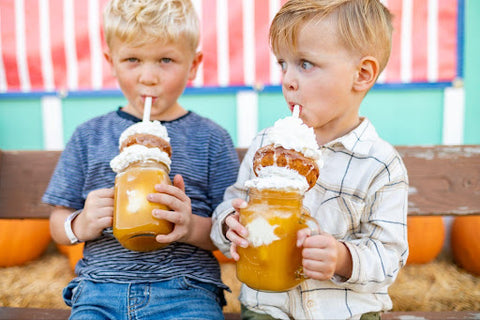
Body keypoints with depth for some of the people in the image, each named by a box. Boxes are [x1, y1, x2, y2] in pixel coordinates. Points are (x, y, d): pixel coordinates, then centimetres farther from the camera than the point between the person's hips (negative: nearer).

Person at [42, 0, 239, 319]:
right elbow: (58, 223, 14)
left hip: (186, 289, -1)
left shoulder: (211, 139, 3)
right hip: (99, 289, 2)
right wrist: (80, 224, -8)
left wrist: (192, 227, -18)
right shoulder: (89, 137, 10)